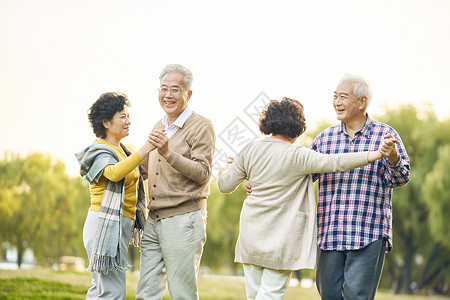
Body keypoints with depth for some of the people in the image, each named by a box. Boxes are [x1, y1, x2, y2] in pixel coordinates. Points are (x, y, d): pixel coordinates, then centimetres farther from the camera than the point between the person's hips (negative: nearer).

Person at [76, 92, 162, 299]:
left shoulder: (120, 150, 18)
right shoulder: (101, 153, -11)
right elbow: (114, 173, -34)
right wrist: (144, 150, -43)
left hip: (119, 226, 10)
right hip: (106, 225, -10)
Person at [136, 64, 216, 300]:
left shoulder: (201, 127, -5)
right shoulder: (159, 127, 18)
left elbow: (203, 173, -16)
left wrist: (168, 153, -26)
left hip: (184, 220, -7)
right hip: (153, 220, 7)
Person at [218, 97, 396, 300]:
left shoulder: (250, 151, 2)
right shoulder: (297, 156, -12)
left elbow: (225, 185, 7)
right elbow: (336, 163, -22)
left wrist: (233, 167, 28)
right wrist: (377, 154, -26)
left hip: (251, 233, 5)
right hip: (281, 236, -5)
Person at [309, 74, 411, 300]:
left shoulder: (385, 135, 1)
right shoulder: (325, 138, 11)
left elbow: (400, 179, -7)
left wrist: (393, 158, -29)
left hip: (369, 233, -4)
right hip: (330, 232, 4)